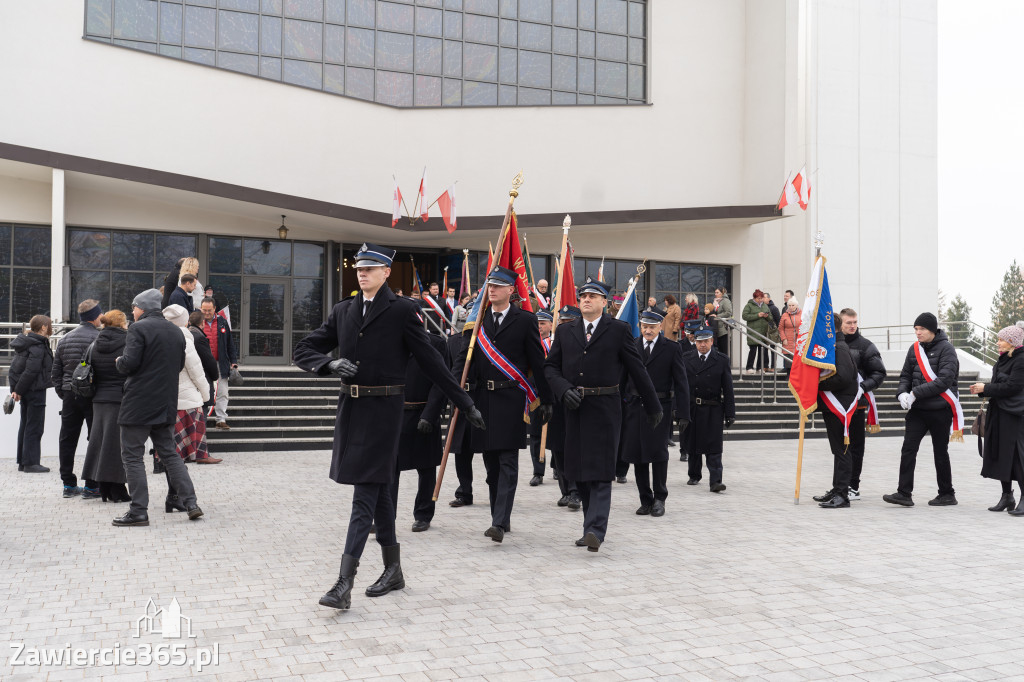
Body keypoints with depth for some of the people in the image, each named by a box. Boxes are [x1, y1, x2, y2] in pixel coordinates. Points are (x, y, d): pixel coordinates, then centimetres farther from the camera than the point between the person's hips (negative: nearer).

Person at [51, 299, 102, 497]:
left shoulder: (65, 339, 11)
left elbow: (55, 372, 13)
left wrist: (62, 393, 18)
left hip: (69, 395, 6)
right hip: (92, 396, -6)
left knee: (67, 440, 11)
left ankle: (68, 484, 17)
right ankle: (91, 486, 1)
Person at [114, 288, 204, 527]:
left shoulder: (138, 328, -10)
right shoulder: (176, 331, 12)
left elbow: (129, 363, -18)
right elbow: (180, 365, 17)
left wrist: (119, 362, 3)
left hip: (139, 404, -7)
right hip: (166, 404, 7)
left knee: (132, 456, 1)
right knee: (169, 453, 14)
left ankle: (139, 511, -1)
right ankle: (191, 503, 7)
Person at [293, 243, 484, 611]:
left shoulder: (402, 310, -6)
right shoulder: (342, 311, 11)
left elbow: (431, 360, -4)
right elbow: (303, 350, 10)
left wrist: (466, 404, -3)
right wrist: (332, 363, -11)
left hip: (384, 408, -6)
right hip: (351, 406, 6)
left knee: (365, 493, -7)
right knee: (378, 489, 16)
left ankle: (344, 584, -5)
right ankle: (393, 570, 29)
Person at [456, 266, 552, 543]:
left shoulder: (525, 320, -1)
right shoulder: (478, 320, 10)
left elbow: (539, 363, 1)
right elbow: (465, 357, 11)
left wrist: (545, 400, 1)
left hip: (511, 399, -5)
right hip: (483, 399, 5)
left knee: (507, 463, -8)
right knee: (491, 463, 11)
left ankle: (499, 523, -11)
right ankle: (501, 519, 22)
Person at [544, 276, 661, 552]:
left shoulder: (619, 330, 1)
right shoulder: (565, 332, 11)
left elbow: (637, 370, 3)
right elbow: (550, 367, 11)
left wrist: (654, 407, 6)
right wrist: (564, 390, -8)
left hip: (605, 408, -4)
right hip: (575, 408, 4)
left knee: (600, 472, -9)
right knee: (580, 473, 9)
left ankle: (595, 531, -13)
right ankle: (591, 528, 21)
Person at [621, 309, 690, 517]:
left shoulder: (672, 348, 1)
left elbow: (681, 383, -1)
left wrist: (683, 414, -7)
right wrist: (619, 407, 6)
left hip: (659, 407, -3)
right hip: (634, 407, 3)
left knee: (658, 452, -6)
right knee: (637, 454, 5)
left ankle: (659, 498, 10)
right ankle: (645, 500, 16)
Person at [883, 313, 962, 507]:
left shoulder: (946, 348, -9)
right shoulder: (915, 349, 8)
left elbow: (944, 380, -18)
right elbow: (906, 375, 13)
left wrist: (916, 393, -22)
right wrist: (902, 392, -8)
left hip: (940, 410, -5)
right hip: (918, 410, 5)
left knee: (940, 453, 7)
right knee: (908, 449, -6)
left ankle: (947, 494, 22)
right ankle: (904, 493, -5)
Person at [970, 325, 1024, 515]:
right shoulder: (1003, 359, 15)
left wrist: (986, 388, -11)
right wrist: (982, 388, 3)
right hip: (998, 414, 9)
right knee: (1000, 454, 11)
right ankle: (1007, 496, 19)